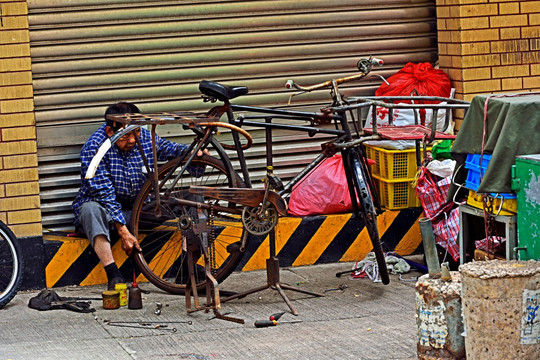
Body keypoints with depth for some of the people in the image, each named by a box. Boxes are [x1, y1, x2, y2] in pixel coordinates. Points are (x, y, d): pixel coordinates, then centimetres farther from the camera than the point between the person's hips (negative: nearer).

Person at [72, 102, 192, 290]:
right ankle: (113, 276, -47)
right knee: (91, 209, -40)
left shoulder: (146, 138, -3)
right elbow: (105, 195, -23)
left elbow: (171, 149, 16)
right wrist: (124, 232, -29)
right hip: (104, 208, -4)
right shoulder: (94, 148, -19)